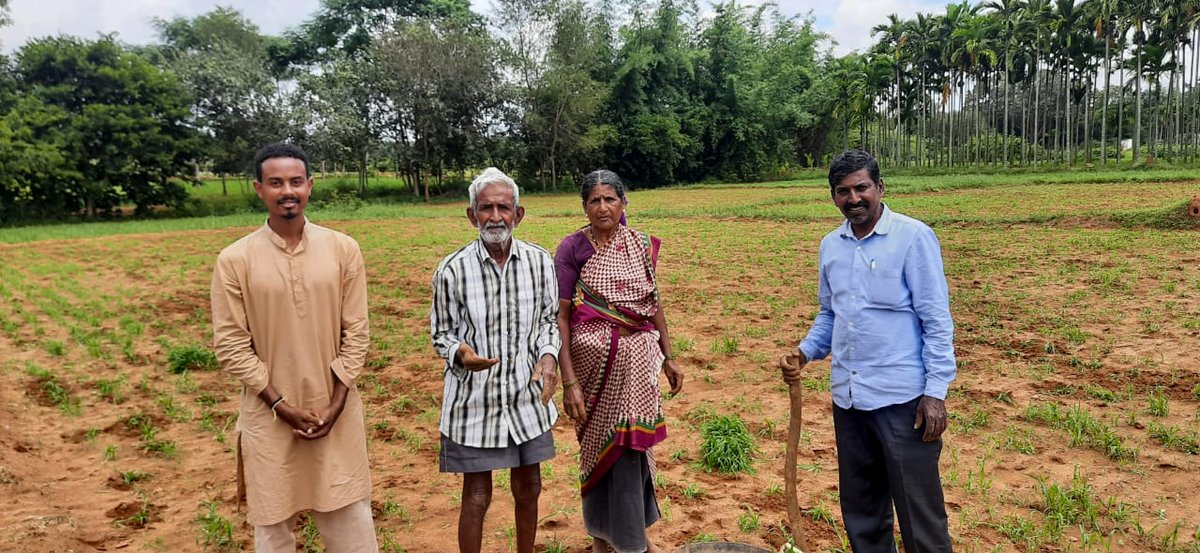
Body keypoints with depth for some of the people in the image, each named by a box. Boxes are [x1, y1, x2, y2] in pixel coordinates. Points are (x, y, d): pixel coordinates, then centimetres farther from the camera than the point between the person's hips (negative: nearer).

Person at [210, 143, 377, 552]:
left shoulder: (343, 249, -3)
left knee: (349, 519, 12)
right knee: (272, 520, 13)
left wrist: (337, 402, -7)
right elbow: (231, 346, -5)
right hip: (269, 415, -1)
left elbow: (356, 333, -1)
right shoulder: (234, 260, -6)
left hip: (335, 408, 1)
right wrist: (280, 405, -10)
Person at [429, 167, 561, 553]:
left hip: (527, 395, 3)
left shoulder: (540, 262, -4)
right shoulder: (453, 270, -12)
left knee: (528, 490, 18)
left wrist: (549, 355, -12)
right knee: (477, 497, 8)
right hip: (475, 398, -3)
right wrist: (461, 353, -24)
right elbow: (441, 334, -2)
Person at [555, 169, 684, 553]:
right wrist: (569, 381, -16)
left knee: (635, 443, 13)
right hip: (595, 362, -3)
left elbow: (654, 304, 12)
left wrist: (667, 357, 12)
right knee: (601, 443, 9)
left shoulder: (642, 245, 3)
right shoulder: (572, 248, -8)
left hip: (639, 361, 3)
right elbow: (560, 316, -11)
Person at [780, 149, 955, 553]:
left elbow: (937, 320, -9)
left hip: (901, 397, -6)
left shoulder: (913, 237, -8)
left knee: (918, 510, 3)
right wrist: (805, 353, 1)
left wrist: (936, 391, -14)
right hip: (847, 396, 6)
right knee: (860, 508, 17)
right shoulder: (831, 245, 9)